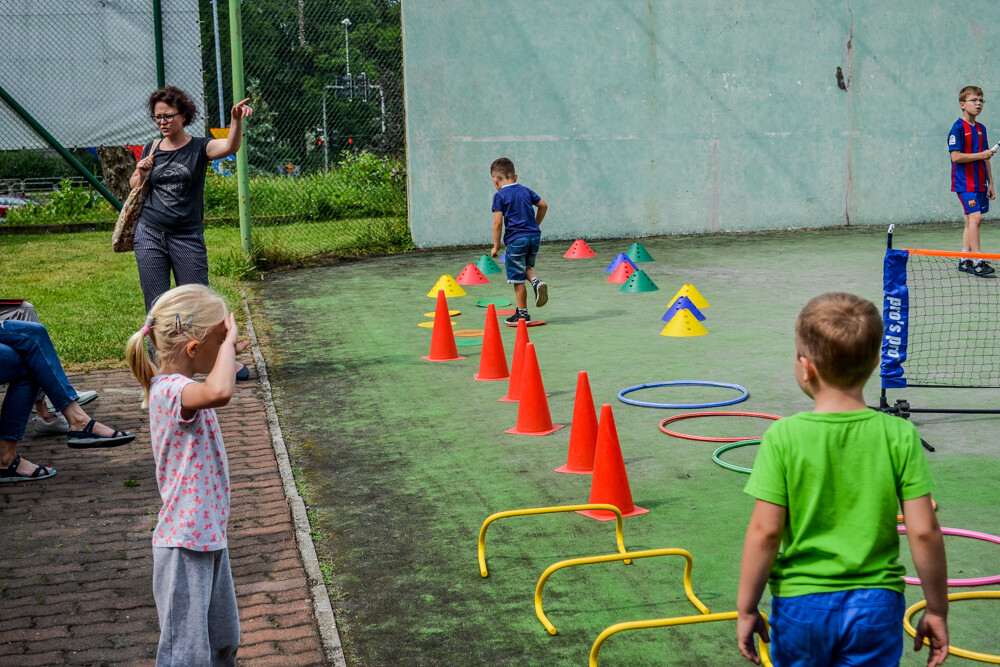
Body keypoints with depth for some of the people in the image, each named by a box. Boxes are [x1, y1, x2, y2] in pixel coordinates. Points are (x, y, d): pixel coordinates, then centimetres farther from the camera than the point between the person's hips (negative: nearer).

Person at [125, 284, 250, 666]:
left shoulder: (177, 386, 6)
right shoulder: (170, 391, -25)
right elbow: (218, 393, -47)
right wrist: (228, 343, -33)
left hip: (208, 536, 10)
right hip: (185, 546, -10)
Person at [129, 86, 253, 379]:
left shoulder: (198, 147, -3)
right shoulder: (151, 150, 7)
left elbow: (231, 146, -23)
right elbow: (134, 185, 19)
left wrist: (236, 120, -42)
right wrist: (141, 173, -3)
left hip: (188, 238, -3)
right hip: (149, 236, 3)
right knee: (157, 307, 5)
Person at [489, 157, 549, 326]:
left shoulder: (500, 196, -5)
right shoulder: (525, 191, 12)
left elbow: (498, 222, -11)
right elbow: (543, 205, 18)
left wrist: (496, 246, -4)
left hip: (515, 239, -6)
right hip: (534, 236, 6)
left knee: (517, 278, 3)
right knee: (527, 267, 26)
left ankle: (522, 313, 9)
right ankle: (536, 281, -6)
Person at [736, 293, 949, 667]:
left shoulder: (783, 437, -11)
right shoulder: (900, 436, -7)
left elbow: (765, 532, -11)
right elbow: (924, 532, -7)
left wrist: (746, 609, 0)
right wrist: (937, 611, 5)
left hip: (800, 604, -1)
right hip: (876, 606, 1)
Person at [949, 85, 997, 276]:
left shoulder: (981, 129, 15)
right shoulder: (958, 128, -9)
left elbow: (985, 159, 18)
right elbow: (956, 156, -17)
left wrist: (990, 183, 16)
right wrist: (980, 155, -15)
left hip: (979, 183, 8)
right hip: (965, 183, -8)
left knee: (971, 220, 9)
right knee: (975, 217, -16)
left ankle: (964, 260, 15)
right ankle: (977, 261, -17)